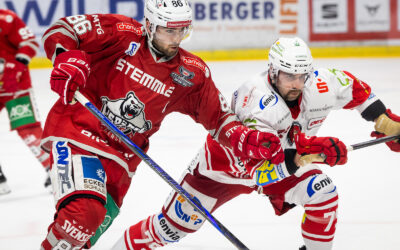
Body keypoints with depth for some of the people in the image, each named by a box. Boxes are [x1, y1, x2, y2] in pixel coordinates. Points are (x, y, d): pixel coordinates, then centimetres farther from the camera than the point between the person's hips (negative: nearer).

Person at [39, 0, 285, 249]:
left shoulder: (192, 73, -3)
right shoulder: (123, 34, -14)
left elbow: (218, 117, 3)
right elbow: (59, 31, -14)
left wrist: (247, 140, -16)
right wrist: (67, 58, -35)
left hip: (121, 153, 5)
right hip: (76, 126, -5)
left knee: (100, 220, 14)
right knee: (84, 212, -23)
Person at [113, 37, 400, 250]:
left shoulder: (320, 86, -23)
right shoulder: (257, 104, -41)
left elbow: (352, 87, 1)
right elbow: (257, 171, -47)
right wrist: (302, 155, -56)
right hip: (227, 162, -5)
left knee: (323, 192, -17)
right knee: (176, 225, -4)